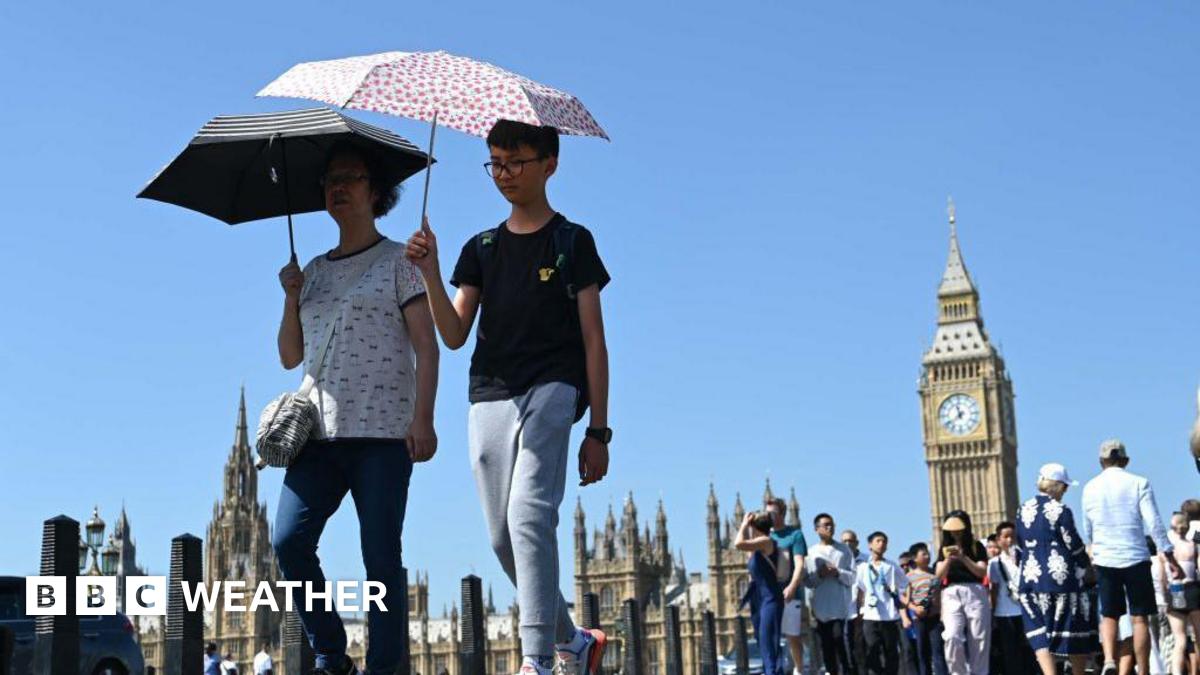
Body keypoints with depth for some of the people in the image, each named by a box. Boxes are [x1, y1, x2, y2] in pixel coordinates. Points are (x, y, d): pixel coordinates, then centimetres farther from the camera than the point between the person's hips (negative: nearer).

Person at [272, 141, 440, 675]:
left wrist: (423, 418, -13)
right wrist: (291, 297, 5)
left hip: (383, 432, -4)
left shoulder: (398, 260, 6)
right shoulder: (313, 271, 20)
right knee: (289, 541, -10)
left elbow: (426, 345, -1)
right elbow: (290, 357, 21)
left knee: (380, 557, -8)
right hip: (319, 432, 5)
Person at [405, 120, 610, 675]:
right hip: (489, 399, 5)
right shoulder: (481, 248, 19)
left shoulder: (572, 241, 8)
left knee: (529, 514, -22)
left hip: (551, 390, -5)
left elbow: (593, 341, 4)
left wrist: (598, 430, -3)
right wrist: (430, 273, -6)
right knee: (503, 537, 4)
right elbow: (454, 335, 10)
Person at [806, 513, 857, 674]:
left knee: (839, 637, -13)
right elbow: (807, 581, 4)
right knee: (826, 642, 4)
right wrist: (819, 574, -13)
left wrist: (837, 573, -12)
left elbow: (852, 577, 4)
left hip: (840, 604, -2)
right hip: (821, 605, 2)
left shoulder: (844, 550, 8)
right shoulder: (811, 552, 8)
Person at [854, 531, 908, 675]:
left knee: (891, 653, 4)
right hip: (870, 616, -1)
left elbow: (906, 585, 14)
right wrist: (861, 609, 2)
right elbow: (857, 591, 9)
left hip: (891, 616, 1)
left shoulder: (892, 567, 6)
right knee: (873, 653, -2)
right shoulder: (863, 567, 5)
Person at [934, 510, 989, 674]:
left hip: (975, 593, -1)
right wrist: (948, 559, -12)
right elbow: (938, 576, 7)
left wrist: (963, 557, -17)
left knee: (978, 640, -3)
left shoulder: (976, 546, 8)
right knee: (952, 637, -16)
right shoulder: (945, 548, 15)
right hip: (951, 595, 1)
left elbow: (982, 572, -4)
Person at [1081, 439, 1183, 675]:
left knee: (1108, 616, 11)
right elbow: (1154, 524, -8)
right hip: (1135, 558, -2)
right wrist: (1171, 559, -4)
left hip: (1104, 560, 2)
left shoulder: (1090, 488, 6)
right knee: (1139, 618, 3)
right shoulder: (1138, 483, -2)